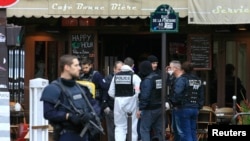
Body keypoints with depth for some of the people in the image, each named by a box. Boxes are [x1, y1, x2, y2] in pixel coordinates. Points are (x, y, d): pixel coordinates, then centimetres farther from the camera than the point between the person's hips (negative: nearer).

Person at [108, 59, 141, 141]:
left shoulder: (116, 76, 2)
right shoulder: (134, 76, -9)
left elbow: (111, 92, 3)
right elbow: (139, 92, -17)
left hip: (118, 103, 2)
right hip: (131, 103, -2)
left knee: (120, 127, 8)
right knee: (133, 127, 9)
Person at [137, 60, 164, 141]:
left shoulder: (147, 80, -16)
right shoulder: (159, 78, 10)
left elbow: (145, 96, -20)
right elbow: (162, 93, 15)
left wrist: (140, 109, -16)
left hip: (150, 109, -8)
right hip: (159, 108, 8)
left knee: (144, 129, -4)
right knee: (158, 130, 11)